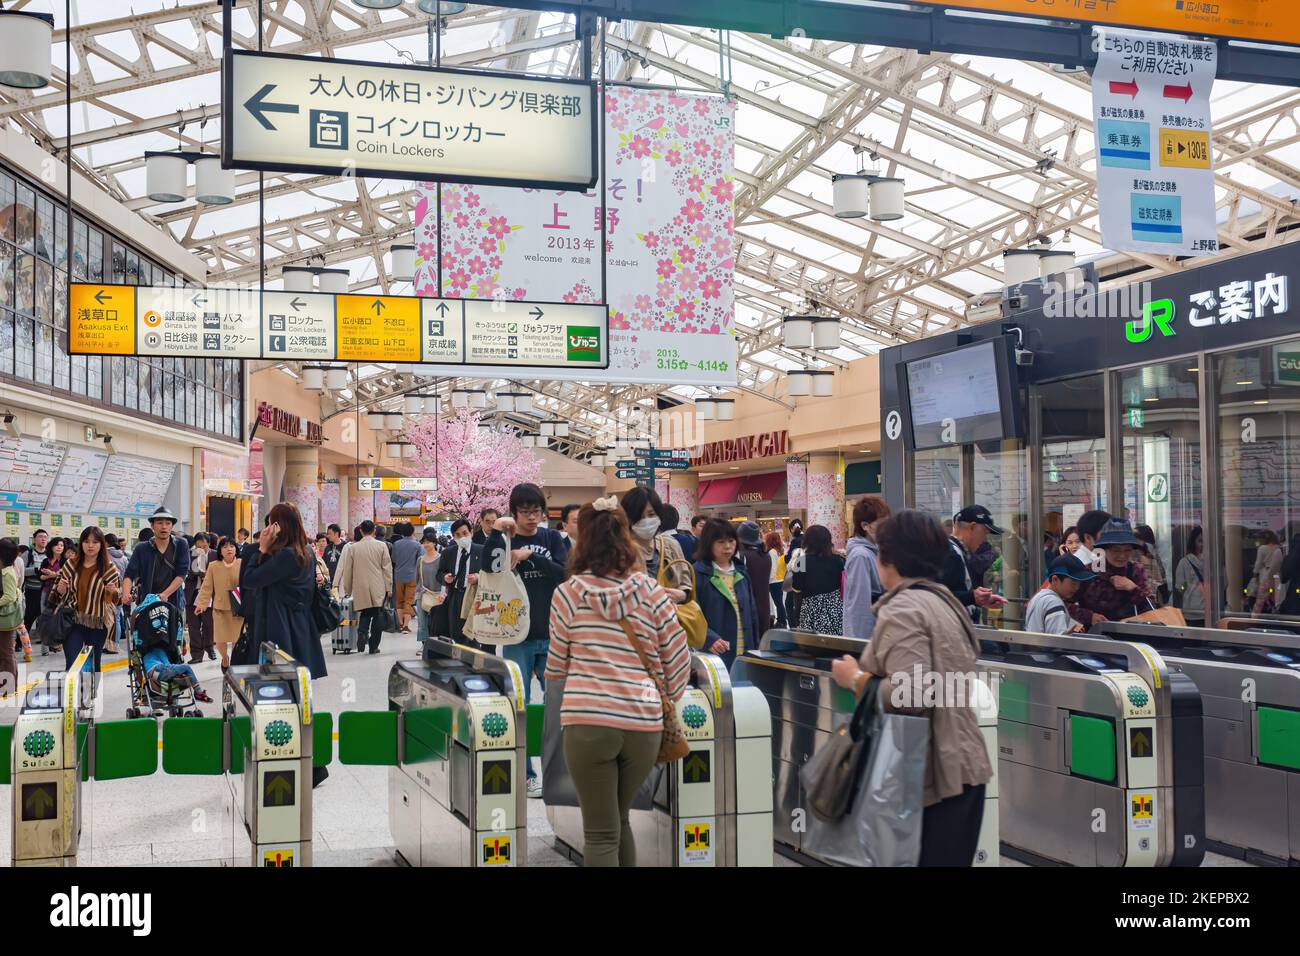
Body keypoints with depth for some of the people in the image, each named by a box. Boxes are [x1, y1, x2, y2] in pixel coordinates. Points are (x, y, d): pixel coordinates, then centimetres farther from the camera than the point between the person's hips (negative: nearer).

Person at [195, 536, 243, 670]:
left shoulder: (242, 564, -2)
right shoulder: (213, 566, 2)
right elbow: (207, 587, 1)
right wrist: (202, 603, -10)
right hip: (220, 608, 1)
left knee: (237, 639, -3)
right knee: (220, 640, 1)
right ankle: (225, 658, 32)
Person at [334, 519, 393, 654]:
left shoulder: (352, 548, 0)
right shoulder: (382, 546, -3)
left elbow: (347, 570, 5)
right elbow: (387, 568, -3)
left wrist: (347, 589, 15)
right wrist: (388, 588, 4)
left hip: (360, 588, 1)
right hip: (378, 589, -1)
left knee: (365, 613, 15)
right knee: (377, 615, 7)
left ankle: (362, 633, -13)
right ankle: (373, 646, 7)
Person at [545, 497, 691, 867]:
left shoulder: (569, 592, -1)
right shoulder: (653, 593, 5)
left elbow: (556, 666, 7)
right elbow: (679, 660, 7)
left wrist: (548, 677, 29)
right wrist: (665, 702, 23)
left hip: (588, 723, -3)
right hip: (644, 725, 3)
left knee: (600, 833, 6)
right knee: (619, 822, 23)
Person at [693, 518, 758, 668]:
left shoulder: (741, 574, 15)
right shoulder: (698, 574, -5)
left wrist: (755, 647, 14)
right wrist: (709, 638, -27)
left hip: (744, 654, 5)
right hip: (713, 654, -5)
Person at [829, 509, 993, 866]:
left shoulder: (902, 609, -14)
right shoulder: (943, 600, 15)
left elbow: (913, 695, -24)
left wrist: (854, 678, -9)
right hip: (961, 766, 9)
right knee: (945, 861, 13)